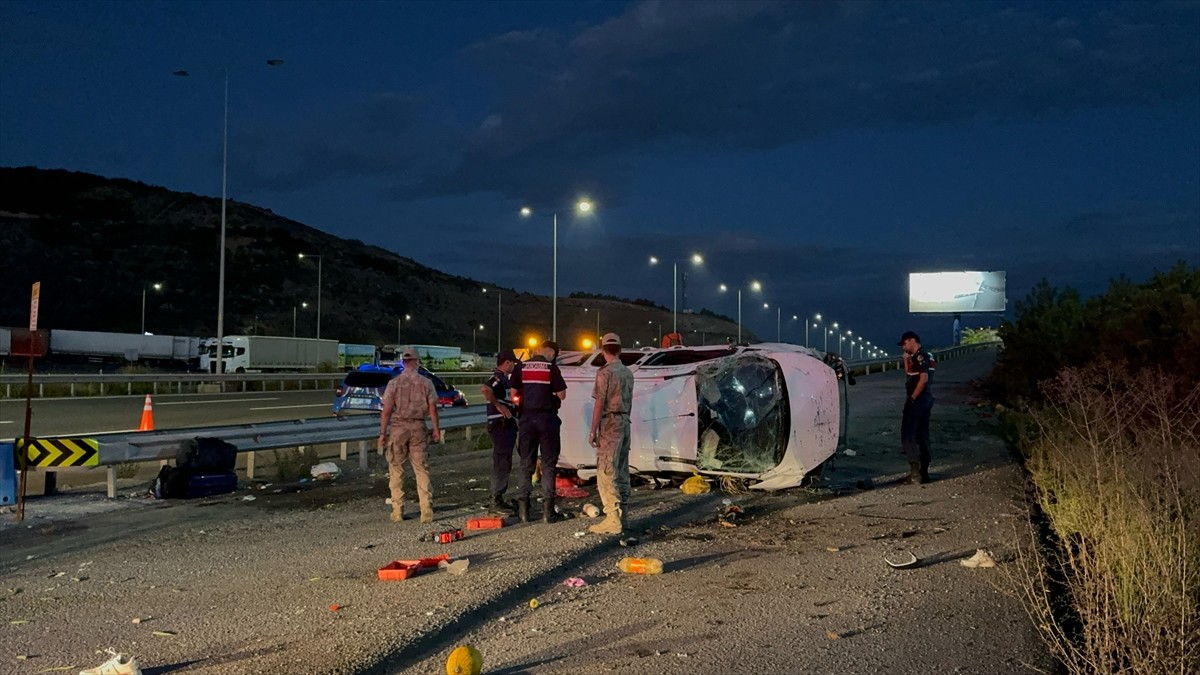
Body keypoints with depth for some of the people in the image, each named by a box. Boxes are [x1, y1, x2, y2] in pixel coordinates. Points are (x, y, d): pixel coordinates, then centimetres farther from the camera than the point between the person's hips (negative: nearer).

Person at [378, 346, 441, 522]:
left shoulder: (394, 383, -4)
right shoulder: (426, 382, -1)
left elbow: (386, 411, -5)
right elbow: (432, 409, 0)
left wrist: (382, 432, 1)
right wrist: (436, 430, 8)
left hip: (398, 427, -1)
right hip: (418, 428, 1)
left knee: (396, 470, 8)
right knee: (421, 469, 4)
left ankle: (397, 511, 11)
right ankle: (426, 511, -1)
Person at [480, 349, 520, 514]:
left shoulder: (503, 378, 18)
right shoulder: (497, 378, -15)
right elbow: (484, 389, -35)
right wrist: (498, 405, -25)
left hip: (506, 426, 11)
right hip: (501, 426, -11)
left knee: (504, 464, 15)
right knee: (502, 464, -8)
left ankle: (498, 499, 22)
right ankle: (496, 501, -4)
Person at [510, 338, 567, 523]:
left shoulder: (522, 367, 3)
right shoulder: (551, 368, -6)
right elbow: (561, 395, -7)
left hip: (527, 418, 3)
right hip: (547, 417, -3)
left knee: (526, 464, 10)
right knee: (548, 464, 4)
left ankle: (523, 509, 10)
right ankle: (548, 510, 2)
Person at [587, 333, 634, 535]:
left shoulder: (605, 372, -11)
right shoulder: (628, 373, 10)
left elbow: (600, 403, -13)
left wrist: (593, 430, -10)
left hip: (610, 423, -8)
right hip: (625, 422, 8)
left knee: (606, 473, -8)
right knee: (622, 472, 11)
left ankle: (613, 520, -12)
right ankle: (622, 516, 15)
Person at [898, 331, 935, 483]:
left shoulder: (920, 356, -13)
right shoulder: (921, 356, 17)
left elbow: (924, 379, -22)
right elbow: (909, 374, 25)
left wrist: (912, 397, -18)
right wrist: (906, 360, 12)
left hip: (917, 400, -10)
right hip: (926, 400, 10)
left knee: (907, 434, -11)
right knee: (922, 435, 11)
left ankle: (915, 467, -17)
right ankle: (923, 472, 15)